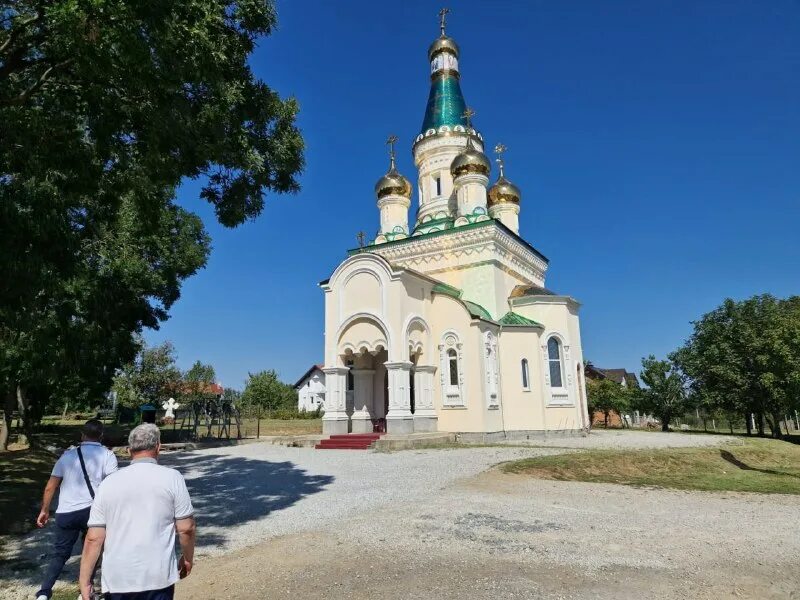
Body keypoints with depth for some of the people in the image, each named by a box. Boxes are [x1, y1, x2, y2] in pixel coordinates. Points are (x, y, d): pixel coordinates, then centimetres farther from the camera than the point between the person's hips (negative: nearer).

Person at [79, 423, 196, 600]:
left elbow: (93, 538, -1)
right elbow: (186, 528, -7)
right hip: (158, 577, -2)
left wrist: (84, 582, 7)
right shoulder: (172, 478, -8)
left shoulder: (108, 483, 0)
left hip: (117, 579, 2)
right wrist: (188, 559, 10)